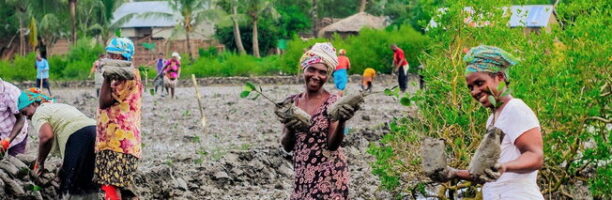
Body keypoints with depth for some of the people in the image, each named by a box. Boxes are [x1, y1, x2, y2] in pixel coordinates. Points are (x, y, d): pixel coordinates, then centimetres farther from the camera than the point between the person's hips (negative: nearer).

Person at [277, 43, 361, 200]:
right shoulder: (292, 102, 4)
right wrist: (290, 129, -18)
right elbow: (287, 146, 3)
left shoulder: (333, 103, -8)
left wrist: (342, 121, -32)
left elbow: (332, 145, -15)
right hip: (302, 175, 4)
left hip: (328, 175, -4)